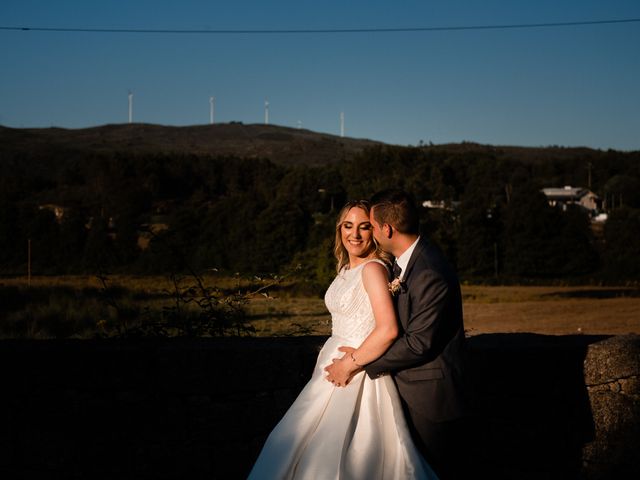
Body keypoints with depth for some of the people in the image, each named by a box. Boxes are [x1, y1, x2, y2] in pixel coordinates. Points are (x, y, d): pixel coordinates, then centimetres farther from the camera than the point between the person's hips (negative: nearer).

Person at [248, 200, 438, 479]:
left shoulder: (373, 268, -15)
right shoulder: (346, 269, 13)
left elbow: (388, 329, -25)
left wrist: (351, 363, -18)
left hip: (358, 376, -9)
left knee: (334, 453, -5)